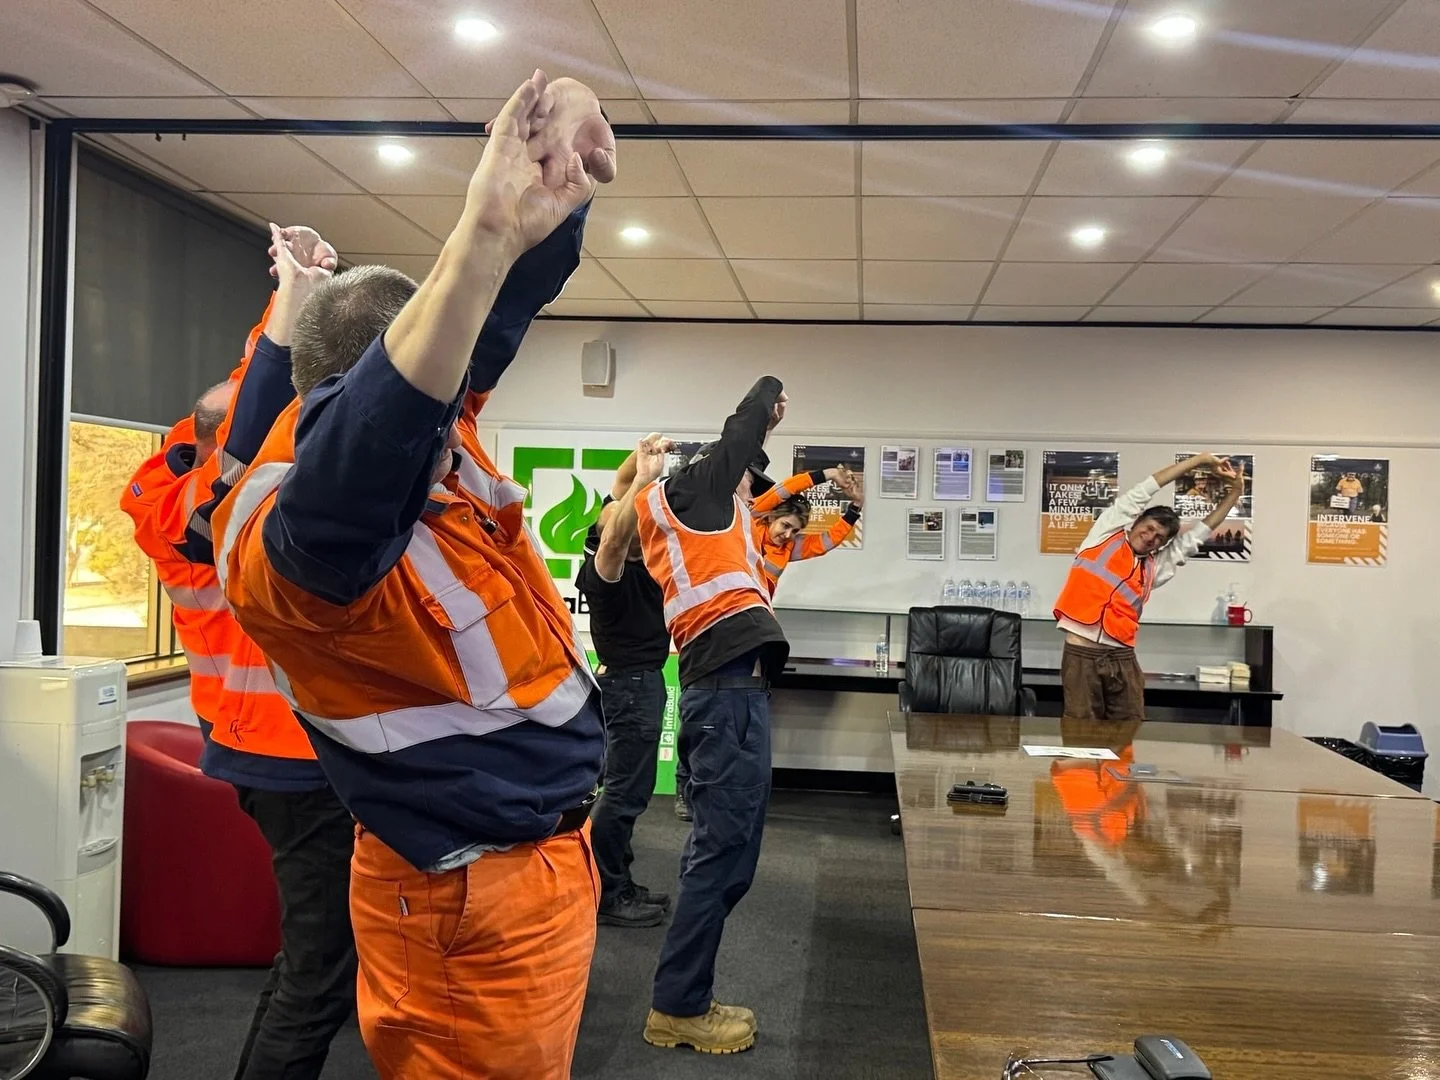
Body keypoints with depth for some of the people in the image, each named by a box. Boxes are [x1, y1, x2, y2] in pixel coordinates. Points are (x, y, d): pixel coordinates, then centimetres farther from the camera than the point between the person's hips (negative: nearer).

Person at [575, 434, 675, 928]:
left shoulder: (632, 558, 3)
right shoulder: (607, 569, -21)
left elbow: (618, 489, 9)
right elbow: (613, 538, -44)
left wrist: (642, 462, -9)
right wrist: (644, 478, -50)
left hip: (639, 679, 10)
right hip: (631, 682, -10)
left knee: (629, 788, 14)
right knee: (625, 791, -6)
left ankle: (618, 884, 21)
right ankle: (603, 896, 1)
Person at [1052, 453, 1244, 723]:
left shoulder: (1155, 567, 17)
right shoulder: (1106, 534, 8)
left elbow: (1198, 533, 22)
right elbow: (1143, 491, 9)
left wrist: (1235, 492, 21)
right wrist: (1200, 460, 13)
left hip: (1122, 658, 4)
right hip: (1081, 655, -4)